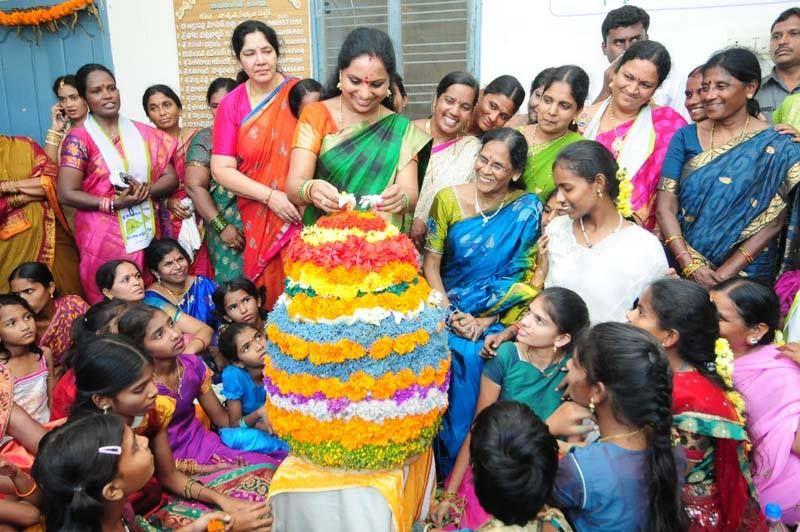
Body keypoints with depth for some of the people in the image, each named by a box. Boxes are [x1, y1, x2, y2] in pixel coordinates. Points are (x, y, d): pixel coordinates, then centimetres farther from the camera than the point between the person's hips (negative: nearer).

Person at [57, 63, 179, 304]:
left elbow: (171, 178, 7)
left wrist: (146, 191, -13)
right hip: (104, 238, -3)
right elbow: (66, 194, -9)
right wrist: (115, 203, -18)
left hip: (146, 232, 4)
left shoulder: (143, 133, 8)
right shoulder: (79, 138, -3)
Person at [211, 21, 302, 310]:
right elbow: (222, 170, -1)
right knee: (271, 292, 7)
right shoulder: (231, 105, 2)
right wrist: (270, 195, -12)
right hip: (259, 219, 1)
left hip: (303, 214, -1)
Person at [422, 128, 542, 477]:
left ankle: (454, 460, -3)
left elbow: (523, 278, -4)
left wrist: (486, 321, -14)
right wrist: (451, 314, -13)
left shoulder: (528, 209, -4)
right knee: (459, 354, -26)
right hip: (446, 307, 1)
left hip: (495, 317, -1)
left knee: (474, 356, -27)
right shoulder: (448, 199, -2)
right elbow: (430, 265, -1)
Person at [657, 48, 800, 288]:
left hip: (744, 274, -1)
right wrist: (691, 266, -14)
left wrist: (722, 276, -14)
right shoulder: (685, 137, 3)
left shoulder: (777, 147, -1)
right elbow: (665, 207, -3)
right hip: (681, 268, 2)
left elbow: (773, 222, -6)